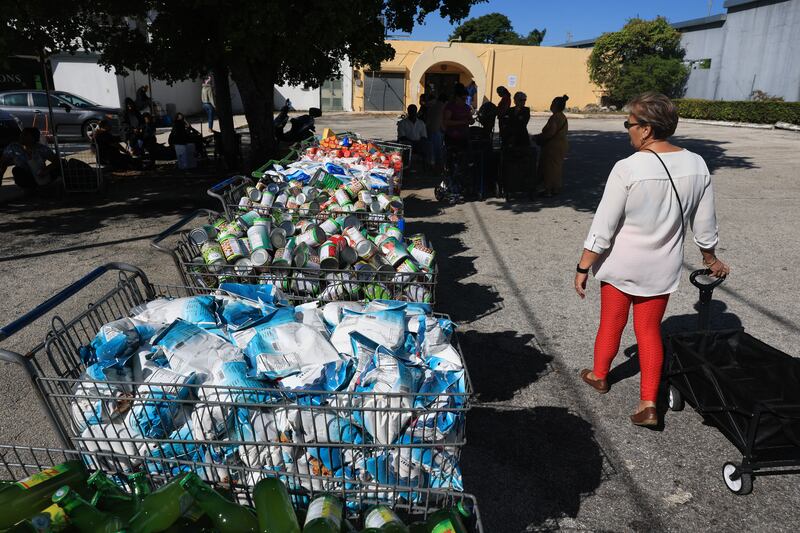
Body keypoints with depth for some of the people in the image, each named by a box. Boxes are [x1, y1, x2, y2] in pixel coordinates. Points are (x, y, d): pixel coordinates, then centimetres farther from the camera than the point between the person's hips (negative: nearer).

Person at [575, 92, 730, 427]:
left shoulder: (627, 169, -22)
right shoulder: (697, 165, -6)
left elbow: (602, 228, -19)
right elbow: (705, 225, 3)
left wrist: (583, 267, -9)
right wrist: (711, 260, 19)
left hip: (621, 265, -3)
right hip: (663, 268, 4)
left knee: (611, 323, 17)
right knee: (649, 329, 15)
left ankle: (599, 376, 39)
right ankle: (648, 403, 14)